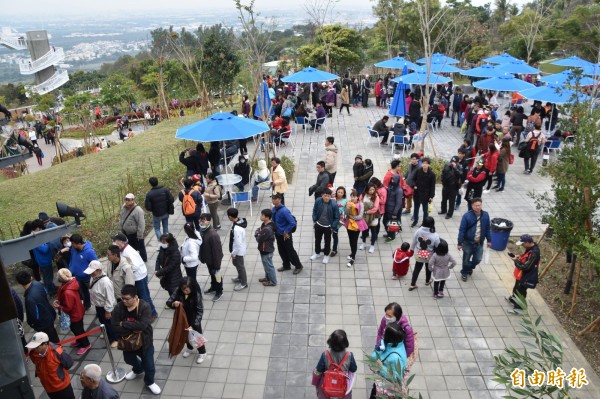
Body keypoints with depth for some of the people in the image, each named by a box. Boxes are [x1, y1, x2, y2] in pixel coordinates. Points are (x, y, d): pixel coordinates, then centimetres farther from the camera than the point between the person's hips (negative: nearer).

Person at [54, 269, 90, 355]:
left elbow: (68, 308, -28)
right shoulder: (71, 282, -12)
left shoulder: (68, 292, -40)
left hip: (74, 314, -9)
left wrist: (58, 306, -13)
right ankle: (79, 341, 50)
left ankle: (85, 345, 33)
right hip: (77, 311, 9)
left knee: (77, 329, 13)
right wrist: (58, 300, -8)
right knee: (75, 328, 28)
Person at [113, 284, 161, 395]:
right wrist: (133, 329, -27)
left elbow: (142, 325, -37)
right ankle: (138, 370, 63)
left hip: (144, 341, -4)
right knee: (129, 359, 29)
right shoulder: (119, 308, -18)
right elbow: (116, 328, -21)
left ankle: (149, 382, 40)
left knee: (148, 364, 8)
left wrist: (124, 324, -30)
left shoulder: (145, 307, -27)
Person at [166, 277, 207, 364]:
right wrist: (173, 304, -38)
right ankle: (189, 348, 58)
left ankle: (202, 353, 42)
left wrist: (193, 325, -32)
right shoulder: (178, 291, -22)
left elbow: (200, 311, -27)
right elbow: (168, 302, -13)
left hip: (194, 320, -4)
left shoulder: (196, 295, -32)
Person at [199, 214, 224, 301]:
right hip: (207, 259, 8)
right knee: (211, 274, 28)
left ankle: (219, 292, 33)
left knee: (216, 275, 13)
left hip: (214, 259, -8)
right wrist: (202, 257, 14)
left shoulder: (213, 235, -34)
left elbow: (217, 250, -27)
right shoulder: (202, 230, -8)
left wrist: (217, 264, -21)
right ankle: (213, 287, 50)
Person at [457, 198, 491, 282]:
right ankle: (464, 273, 38)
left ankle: (470, 268, 47)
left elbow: (488, 228, 5)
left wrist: (489, 240, 9)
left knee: (477, 259, 14)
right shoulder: (467, 216, -19)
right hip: (468, 242, -3)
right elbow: (461, 230, -15)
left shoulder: (485, 215, -7)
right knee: (466, 259, 12)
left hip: (479, 243, 3)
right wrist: (460, 243, -13)